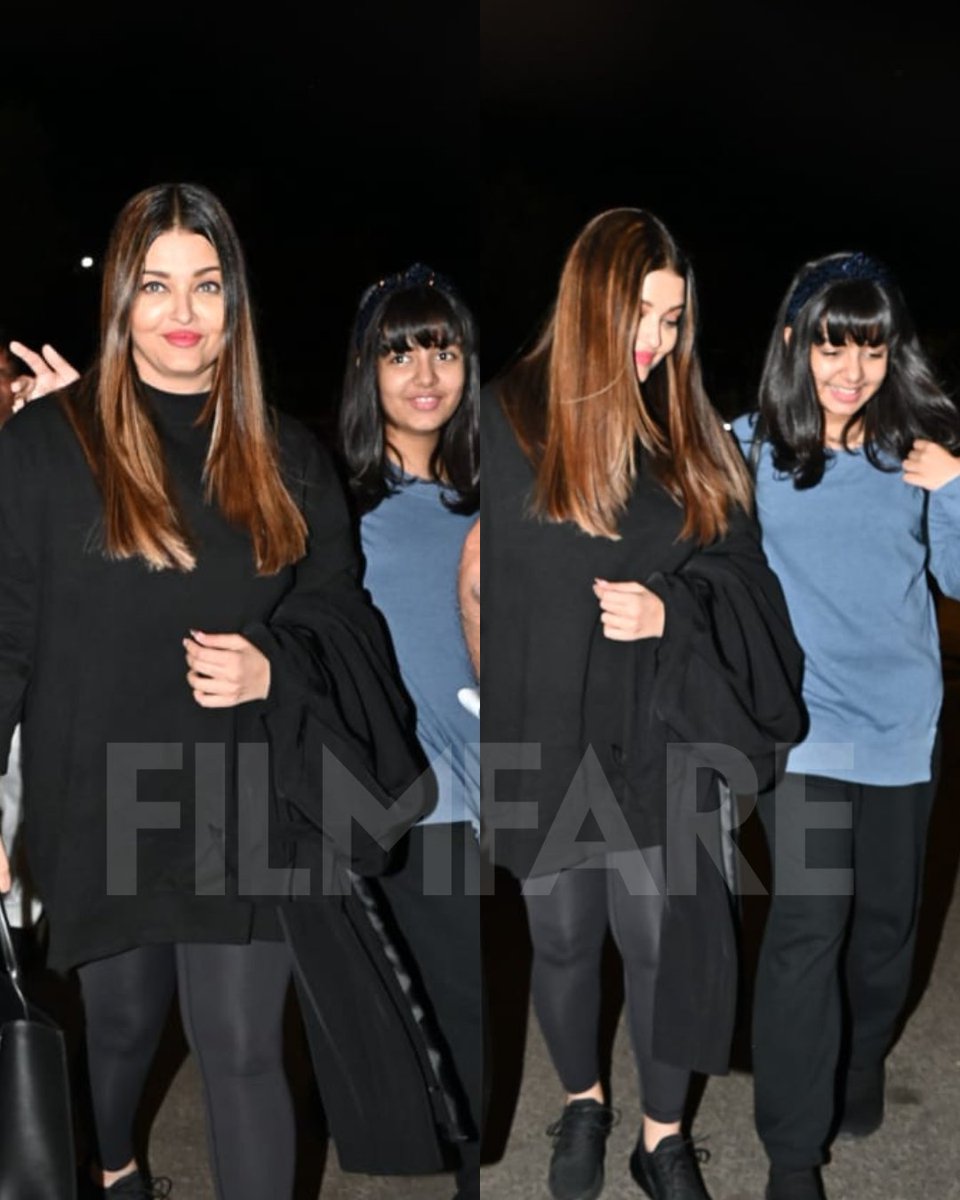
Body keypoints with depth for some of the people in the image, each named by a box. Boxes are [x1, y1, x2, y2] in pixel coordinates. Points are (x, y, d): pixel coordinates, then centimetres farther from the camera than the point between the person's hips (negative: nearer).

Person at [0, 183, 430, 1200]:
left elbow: (340, 618, 6)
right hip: (99, 803, 0)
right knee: (122, 1018, 19)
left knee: (241, 1049, 1)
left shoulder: (287, 460, 3)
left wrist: (272, 668, -15)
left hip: (240, 806, 1)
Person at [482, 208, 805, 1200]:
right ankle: (581, 1103, 43)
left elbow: (741, 576, 3)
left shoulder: (689, 433, 1)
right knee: (562, 939, 16)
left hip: (659, 739, 2)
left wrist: (670, 613, -16)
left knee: (663, 939, 8)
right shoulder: (509, 421, -7)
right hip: (543, 737, -1)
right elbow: (485, 579, -6)